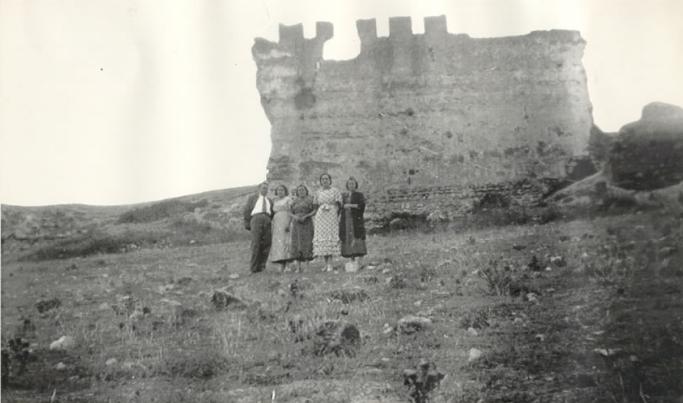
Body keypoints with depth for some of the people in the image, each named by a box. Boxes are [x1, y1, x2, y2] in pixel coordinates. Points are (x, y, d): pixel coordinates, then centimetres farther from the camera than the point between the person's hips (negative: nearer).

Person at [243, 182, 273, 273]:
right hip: (256, 219, -4)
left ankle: (261, 266, 1)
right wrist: (247, 224, 0)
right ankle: (253, 267, -10)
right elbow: (247, 211, 9)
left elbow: (272, 214, 22)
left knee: (266, 244, -5)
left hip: (267, 221, 4)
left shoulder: (269, 201, 26)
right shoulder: (252, 198, 15)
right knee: (256, 243, -13)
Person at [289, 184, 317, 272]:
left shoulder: (310, 199, 5)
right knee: (297, 244, -3)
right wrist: (295, 217, -8)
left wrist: (305, 216, -13)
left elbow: (314, 211, 0)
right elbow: (290, 213, 13)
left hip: (307, 224, -2)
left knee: (307, 244, -9)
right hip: (296, 225, 2)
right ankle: (298, 267, -3)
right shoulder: (294, 201, 14)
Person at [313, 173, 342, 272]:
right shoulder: (318, 193, 15)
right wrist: (314, 220, 6)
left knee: (331, 237, -10)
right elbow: (315, 207, 14)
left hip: (331, 217, -3)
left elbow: (338, 205, 2)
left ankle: (330, 264, -10)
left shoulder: (335, 191, 7)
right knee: (321, 239, -1)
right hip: (320, 218, 3)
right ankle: (326, 264, 5)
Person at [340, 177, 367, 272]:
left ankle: (355, 262, -9)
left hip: (356, 220, -3)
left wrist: (351, 205, -13)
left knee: (356, 238, -11)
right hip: (345, 220, 3)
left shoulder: (359, 195, 7)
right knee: (348, 239, -2)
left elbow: (362, 205, -7)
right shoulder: (343, 195, 17)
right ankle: (351, 260, 1)